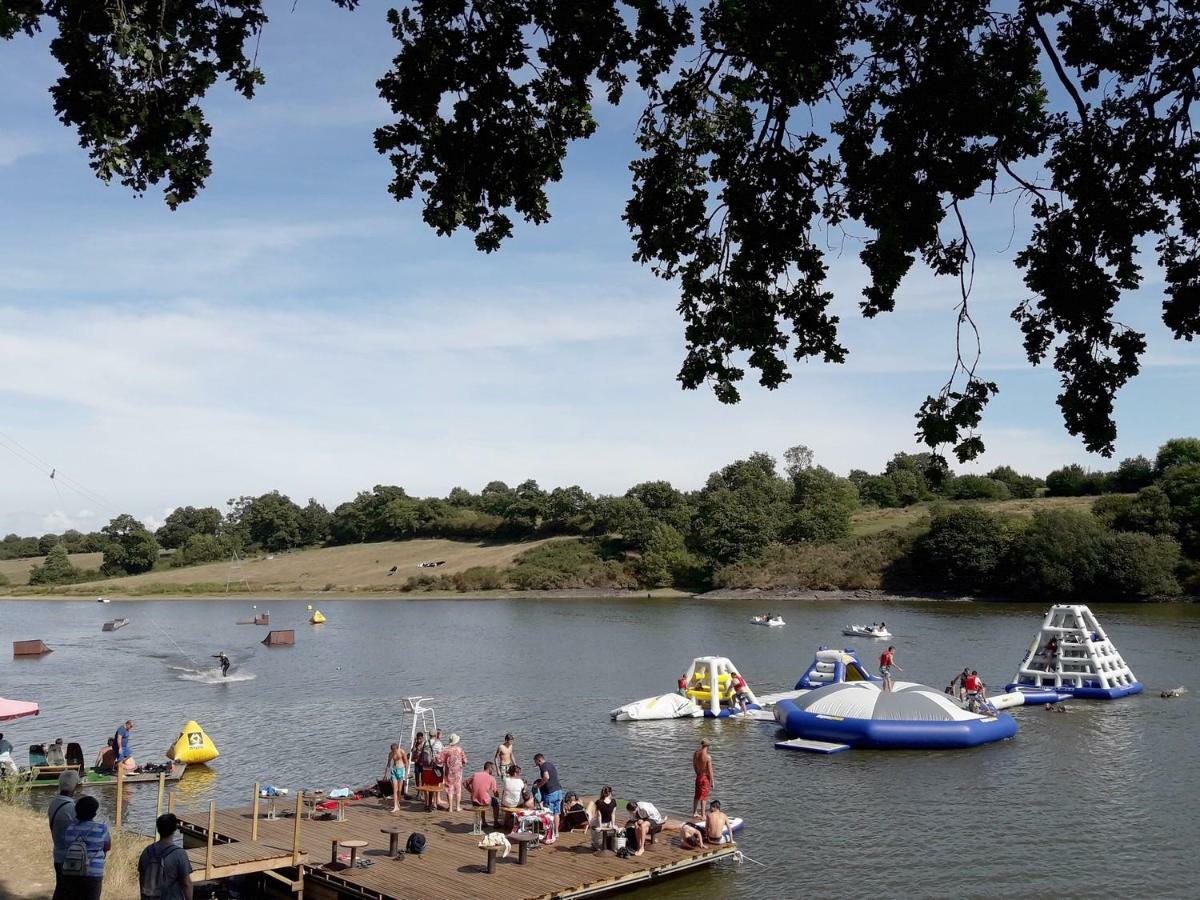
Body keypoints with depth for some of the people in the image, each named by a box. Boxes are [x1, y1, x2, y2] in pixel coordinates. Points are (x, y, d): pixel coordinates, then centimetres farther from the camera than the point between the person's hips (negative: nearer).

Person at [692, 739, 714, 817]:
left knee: (697, 795, 20)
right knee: (703, 797, 5)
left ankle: (695, 812, 32)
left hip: (698, 776, 6)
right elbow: (710, 770, -19)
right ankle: (703, 815, 12)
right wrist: (712, 782, -10)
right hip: (706, 777, -6)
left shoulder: (696, 753, -3)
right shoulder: (708, 756, -23)